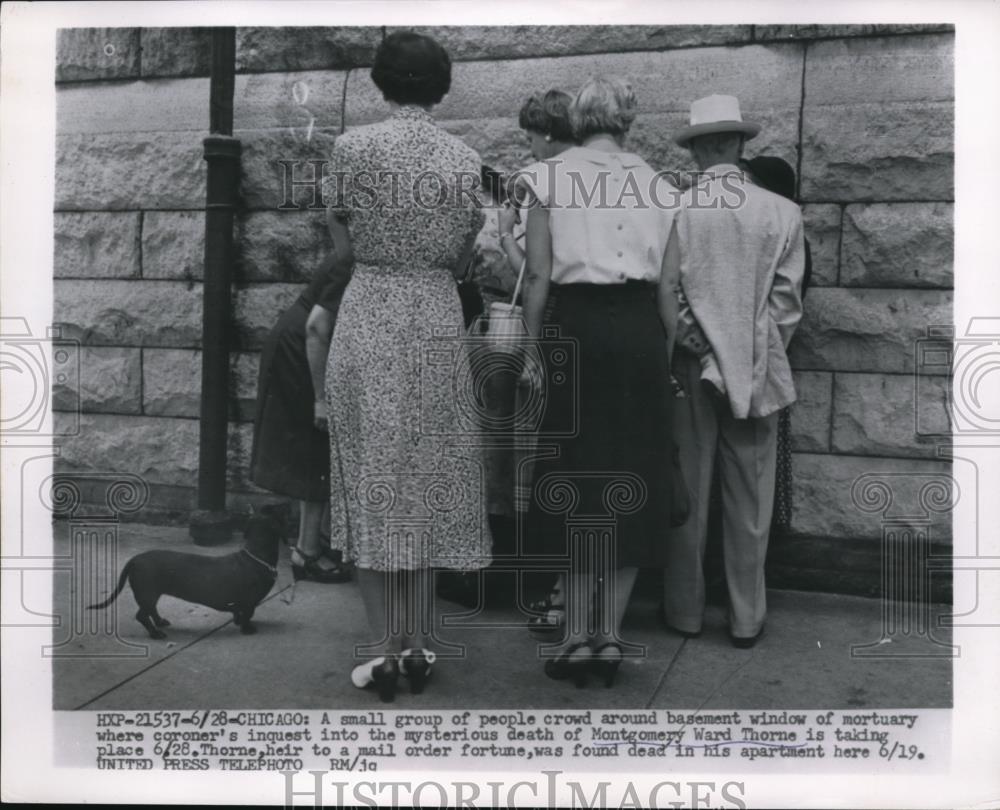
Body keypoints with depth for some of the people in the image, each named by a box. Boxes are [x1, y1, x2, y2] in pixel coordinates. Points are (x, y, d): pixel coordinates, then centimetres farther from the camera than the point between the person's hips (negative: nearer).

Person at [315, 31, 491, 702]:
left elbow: (344, 248, 2)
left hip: (369, 314, -2)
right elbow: (463, 261, 8)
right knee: (428, 480, 10)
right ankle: (420, 643, 17)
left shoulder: (353, 148, -4)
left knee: (373, 479, 5)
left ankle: (385, 647, 7)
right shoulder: (466, 160, 3)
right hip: (440, 321, 3)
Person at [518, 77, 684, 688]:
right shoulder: (654, 183, 9)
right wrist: (668, 351, 13)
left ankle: (579, 635, 7)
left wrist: (533, 349, 4)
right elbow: (668, 283, 5)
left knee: (575, 477, 5)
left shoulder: (548, 177, 4)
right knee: (631, 478, 8)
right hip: (639, 333, 2)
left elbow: (539, 275, -2)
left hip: (574, 328, -2)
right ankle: (610, 634, 14)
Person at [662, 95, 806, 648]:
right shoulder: (782, 213, -4)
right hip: (754, 371, 1)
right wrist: (761, 355, 11)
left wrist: (679, 347, 9)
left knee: (686, 493, 10)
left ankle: (684, 611, 21)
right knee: (749, 499, 10)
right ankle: (746, 618, 20)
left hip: (686, 370, 0)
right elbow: (786, 301, -2)